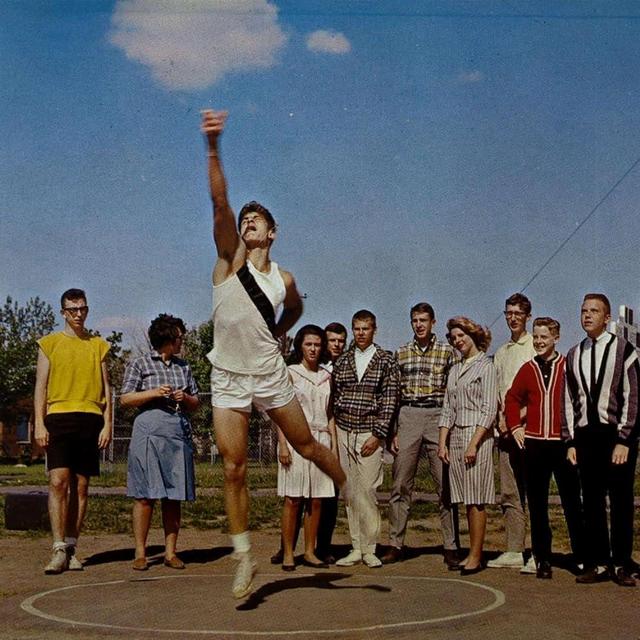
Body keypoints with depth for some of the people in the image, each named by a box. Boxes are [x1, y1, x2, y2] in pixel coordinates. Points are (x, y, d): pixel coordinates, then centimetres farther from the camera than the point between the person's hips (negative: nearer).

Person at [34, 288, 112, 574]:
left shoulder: (98, 345, 14)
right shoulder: (50, 343, 10)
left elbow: (106, 389, 13)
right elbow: (41, 387, 5)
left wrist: (107, 424, 3)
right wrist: (39, 423, -5)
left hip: (90, 419, 2)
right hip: (59, 418, -2)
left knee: (81, 485, 2)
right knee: (59, 481, -12)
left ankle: (71, 548, 8)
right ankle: (59, 550, -12)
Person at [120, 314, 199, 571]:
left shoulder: (183, 367, 20)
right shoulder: (140, 364, 6)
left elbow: (196, 403, 21)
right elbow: (125, 399, 1)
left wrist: (185, 398, 0)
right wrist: (153, 393, -11)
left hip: (179, 433, 4)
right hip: (149, 431, -4)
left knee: (174, 496, 3)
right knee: (145, 495, -6)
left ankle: (170, 552, 7)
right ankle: (140, 553, -1)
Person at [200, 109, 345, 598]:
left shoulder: (284, 280, 2)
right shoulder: (230, 258, -4)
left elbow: (295, 310, 27)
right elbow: (220, 202, -20)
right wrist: (213, 149, -31)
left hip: (271, 376, 1)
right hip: (227, 380, -1)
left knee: (308, 446, 12)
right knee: (234, 469, -1)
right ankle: (245, 558, 9)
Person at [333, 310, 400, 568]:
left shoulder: (386, 361, 1)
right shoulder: (341, 361, 12)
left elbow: (390, 400, -4)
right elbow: (335, 398, 15)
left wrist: (378, 435, -10)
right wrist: (333, 432, 9)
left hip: (369, 434, -4)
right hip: (343, 433, 4)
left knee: (366, 492, -7)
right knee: (350, 493, 6)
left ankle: (369, 549, 2)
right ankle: (356, 549, 12)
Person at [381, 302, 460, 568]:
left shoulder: (447, 351, 6)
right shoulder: (401, 353, 12)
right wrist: (393, 431, 6)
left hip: (438, 416, -2)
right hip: (407, 417, 2)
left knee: (445, 484, -2)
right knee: (401, 485, 2)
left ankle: (451, 547, 4)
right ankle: (395, 544, 8)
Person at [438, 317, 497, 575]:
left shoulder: (485, 366, -3)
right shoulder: (455, 370, 17)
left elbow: (489, 410, -10)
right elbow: (447, 410, 15)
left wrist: (473, 443, -16)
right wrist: (442, 443, 5)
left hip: (477, 436, -6)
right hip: (455, 437, 6)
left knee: (476, 499, -6)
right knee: (466, 499, 7)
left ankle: (476, 557, -3)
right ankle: (472, 553, 11)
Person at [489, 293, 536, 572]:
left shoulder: (537, 348, 0)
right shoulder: (501, 353, 20)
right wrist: (501, 418, 2)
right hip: (506, 431, 6)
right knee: (509, 494, 6)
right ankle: (514, 551, 11)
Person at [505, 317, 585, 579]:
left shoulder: (568, 367, -2)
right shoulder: (528, 369, 8)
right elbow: (512, 398, 18)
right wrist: (515, 426, 8)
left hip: (563, 442, -3)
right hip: (534, 444, 3)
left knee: (572, 502, 2)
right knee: (537, 505, 7)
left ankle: (582, 557, 11)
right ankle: (542, 559, 15)